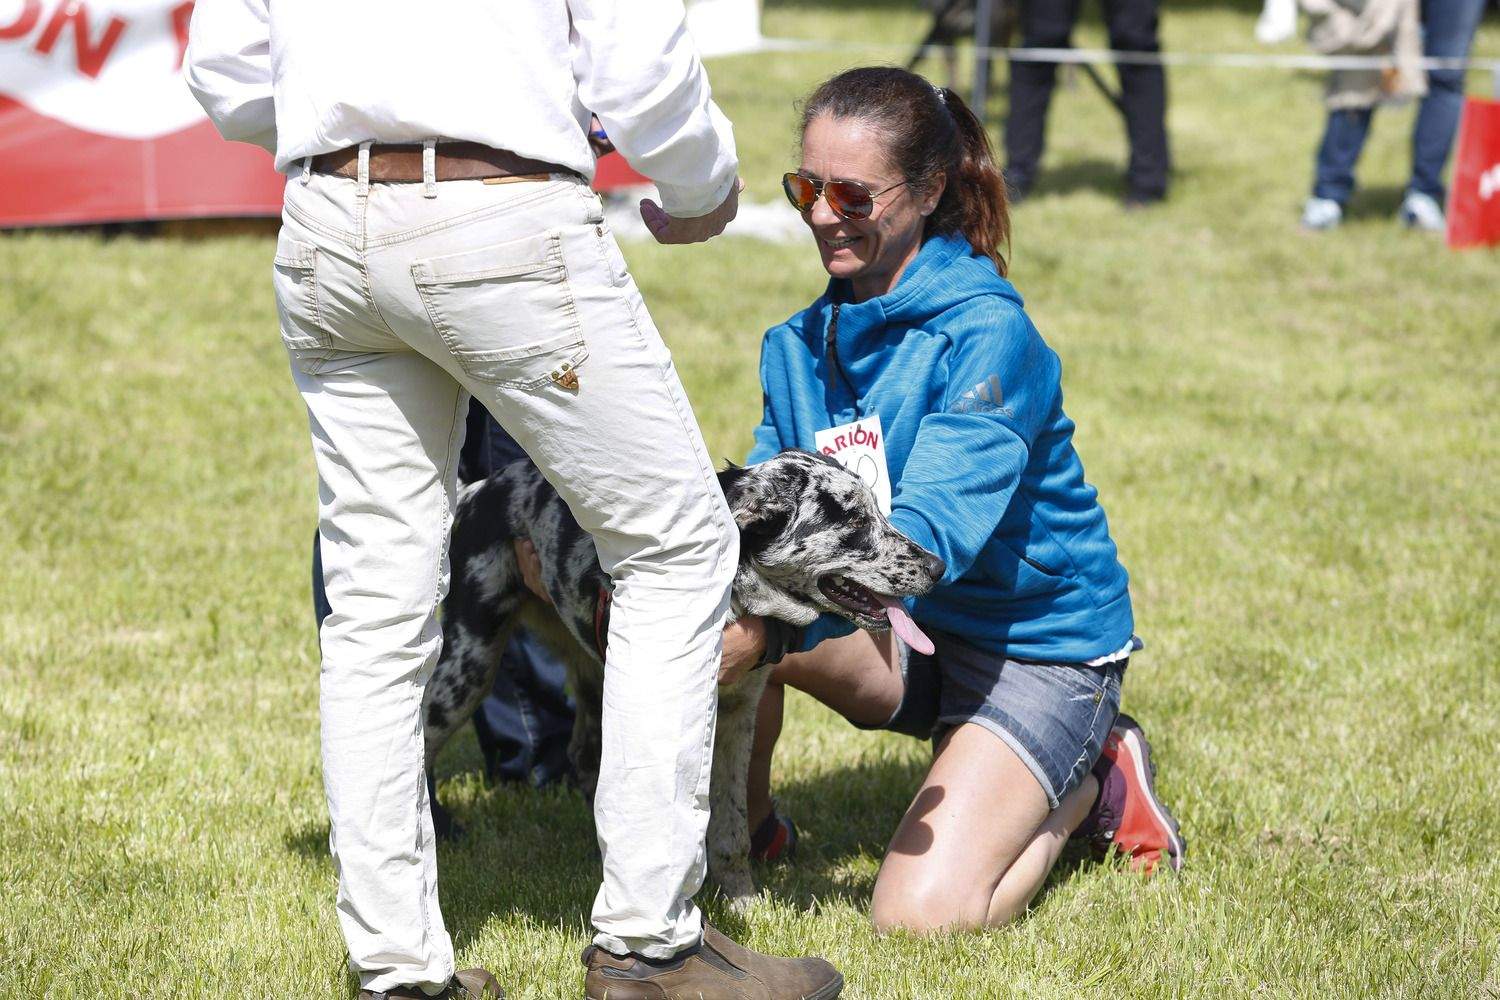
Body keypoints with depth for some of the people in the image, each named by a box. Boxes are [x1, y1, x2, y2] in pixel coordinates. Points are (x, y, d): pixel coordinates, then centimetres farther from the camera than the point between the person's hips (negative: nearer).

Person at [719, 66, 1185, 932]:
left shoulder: (987, 334, -21)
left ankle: (1090, 779, 8)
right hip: (903, 633, 6)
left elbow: (932, 529, -31)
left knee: (921, 915, -21)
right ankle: (742, 826, 2)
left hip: (1037, 641, -6)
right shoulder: (803, 343, 1)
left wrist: (771, 629, -44)